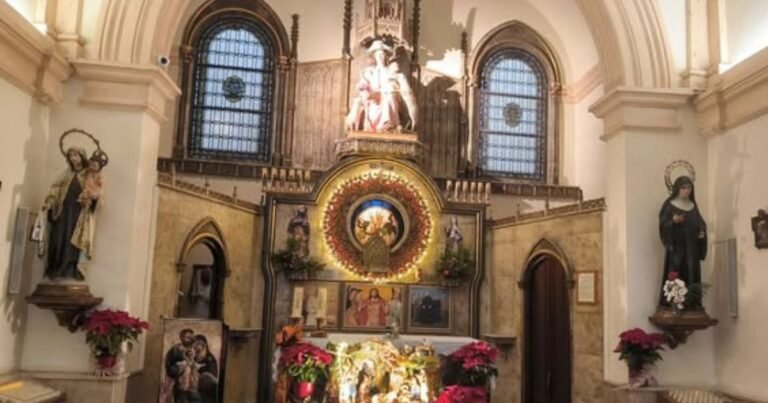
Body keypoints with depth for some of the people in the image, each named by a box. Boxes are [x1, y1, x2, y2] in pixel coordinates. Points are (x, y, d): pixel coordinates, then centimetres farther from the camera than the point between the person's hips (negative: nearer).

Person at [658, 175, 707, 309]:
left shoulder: (693, 205, 15)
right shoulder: (669, 205, -1)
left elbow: (700, 223, 20)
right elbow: (663, 224, -8)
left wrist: (702, 232, 0)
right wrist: (673, 221, -27)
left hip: (691, 247, 5)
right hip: (676, 246, -5)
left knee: (692, 274, 2)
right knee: (674, 274, -11)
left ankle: (692, 302, 5)